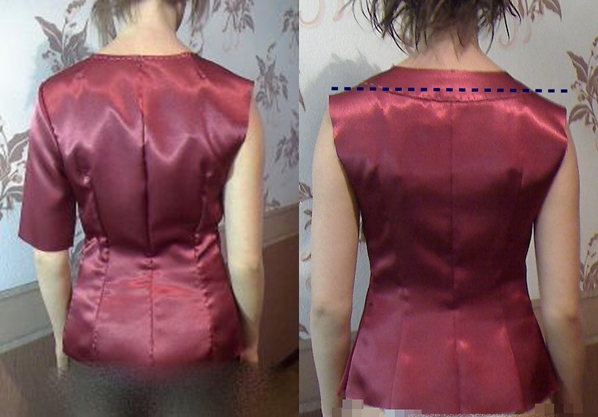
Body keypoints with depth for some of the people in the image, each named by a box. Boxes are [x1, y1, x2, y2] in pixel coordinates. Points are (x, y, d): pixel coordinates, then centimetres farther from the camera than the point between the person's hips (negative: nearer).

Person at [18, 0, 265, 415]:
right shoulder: (231, 98, -16)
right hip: (200, 328, 0)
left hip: (103, 330, 1)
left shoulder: (57, 99, -13)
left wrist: (62, 335, 12)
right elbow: (245, 259, -11)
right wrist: (250, 340, 7)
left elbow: (49, 256, -5)